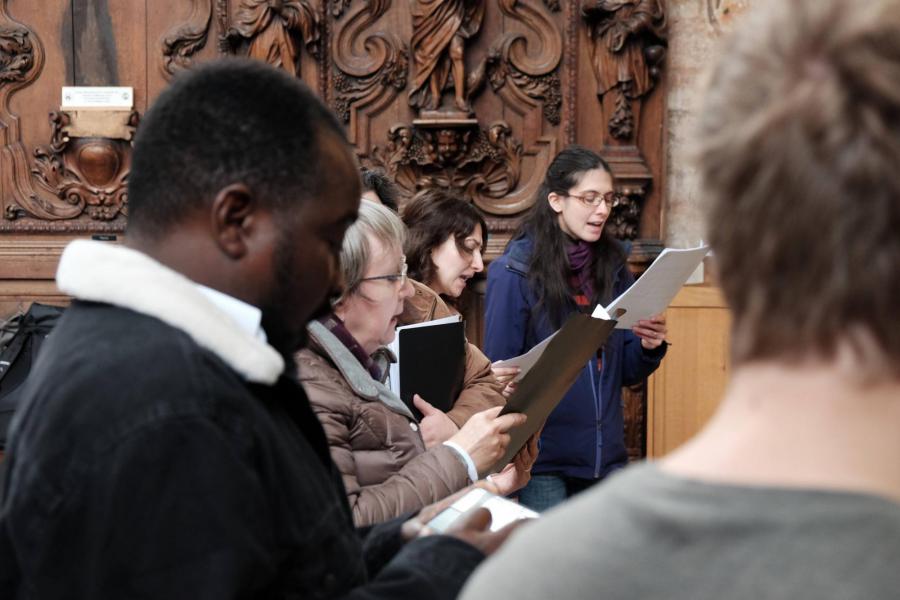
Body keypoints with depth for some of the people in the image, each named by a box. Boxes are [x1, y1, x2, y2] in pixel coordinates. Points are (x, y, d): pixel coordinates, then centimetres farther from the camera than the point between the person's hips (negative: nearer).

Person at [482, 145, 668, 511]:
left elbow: (628, 372, 11)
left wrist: (648, 347, -11)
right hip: (544, 456, -4)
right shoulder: (515, 272, -7)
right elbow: (499, 372, -5)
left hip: (607, 455, 5)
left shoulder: (612, 267, 7)